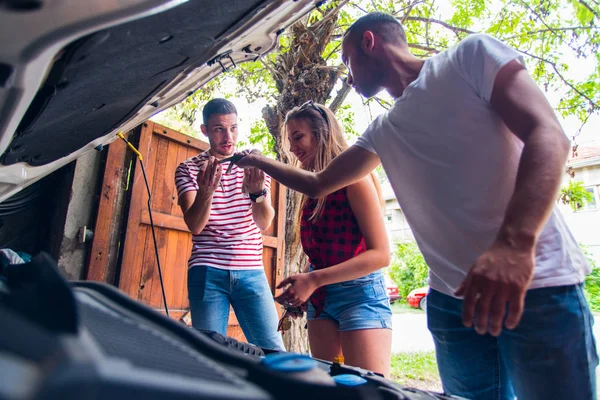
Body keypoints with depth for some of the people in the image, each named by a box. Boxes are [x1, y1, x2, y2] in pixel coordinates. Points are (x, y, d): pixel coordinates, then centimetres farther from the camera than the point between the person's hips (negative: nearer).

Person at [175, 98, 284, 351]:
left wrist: (258, 192, -27)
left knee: (273, 352, -1)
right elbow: (195, 225, -9)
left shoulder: (253, 165, 7)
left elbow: (264, 223, -5)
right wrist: (205, 192, -30)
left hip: (251, 271, 1)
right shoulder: (189, 169, 4)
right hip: (207, 272, -1)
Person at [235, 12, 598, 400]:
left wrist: (514, 243, -28)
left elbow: (549, 135, -14)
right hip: (451, 298, 6)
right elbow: (318, 184, 27)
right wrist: (262, 162, 30)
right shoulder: (382, 132, 17)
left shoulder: (472, 56, 0)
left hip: (538, 285, -5)